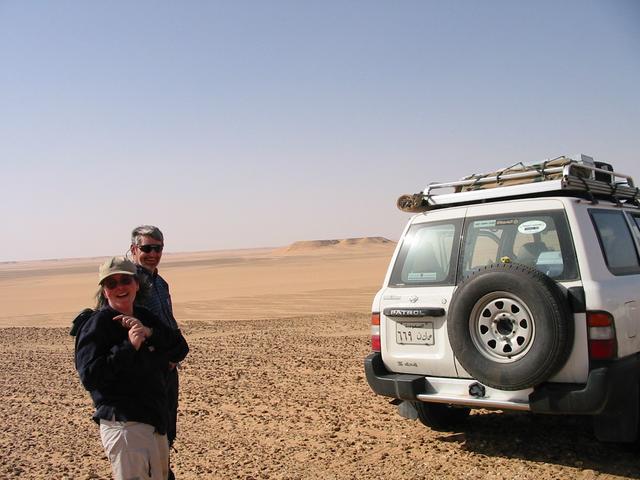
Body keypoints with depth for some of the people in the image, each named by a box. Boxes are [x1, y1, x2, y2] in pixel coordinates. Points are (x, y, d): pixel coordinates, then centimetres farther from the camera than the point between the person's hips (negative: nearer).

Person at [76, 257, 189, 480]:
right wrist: (129, 346, -23)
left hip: (155, 422, 8)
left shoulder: (146, 318, 11)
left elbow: (181, 350, 2)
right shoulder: (97, 324, -9)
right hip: (124, 425, -7)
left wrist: (149, 333, -14)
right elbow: (89, 376, -18)